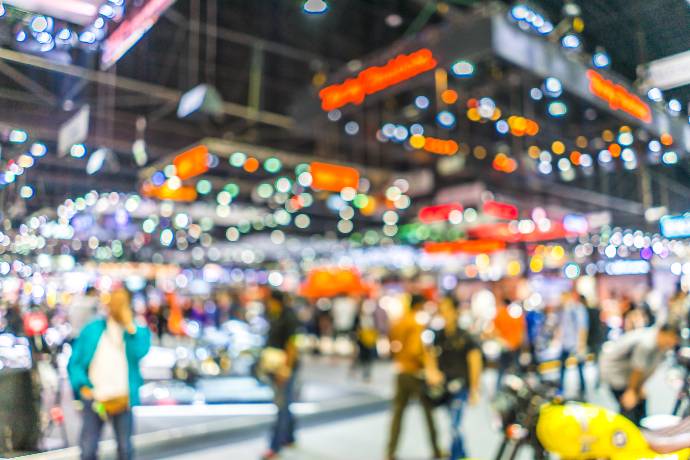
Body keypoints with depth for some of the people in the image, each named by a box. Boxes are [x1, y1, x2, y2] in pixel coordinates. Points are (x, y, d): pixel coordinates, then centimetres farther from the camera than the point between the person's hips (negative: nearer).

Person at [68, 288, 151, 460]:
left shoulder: (137, 331, 2)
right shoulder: (91, 330, 3)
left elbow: (140, 352, -19)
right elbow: (74, 362, 4)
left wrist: (130, 325, -18)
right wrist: (82, 385, -10)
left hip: (122, 399, 0)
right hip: (94, 399, 0)